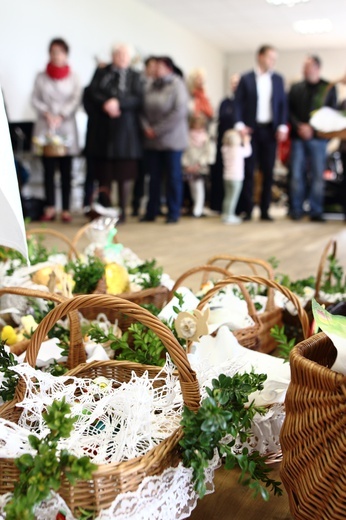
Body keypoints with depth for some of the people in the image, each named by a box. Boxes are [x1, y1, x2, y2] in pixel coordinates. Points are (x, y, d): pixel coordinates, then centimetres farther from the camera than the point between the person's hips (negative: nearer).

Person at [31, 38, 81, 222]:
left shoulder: (73, 77, 4)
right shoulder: (41, 76, 6)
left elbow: (76, 100, -2)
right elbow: (34, 99, 4)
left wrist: (61, 116, -13)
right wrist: (46, 113, -12)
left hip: (66, 128, 0)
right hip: (45, 128, 1)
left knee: (66, 171, 0)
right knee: (48, 170, -1)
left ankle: (66, 209, 4)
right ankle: (50, 208, 0)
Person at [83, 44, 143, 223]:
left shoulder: (134, 76, 9)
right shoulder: (101, 72, 13)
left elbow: (138, 99, -3)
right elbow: (92, 93, 1)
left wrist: (118, 102, -17)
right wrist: (106, 104, -16)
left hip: (125, 129, -1)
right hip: (102, 129, 1)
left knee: (124, 174, 0)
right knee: (103, 173, 3)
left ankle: (122, 211, 7)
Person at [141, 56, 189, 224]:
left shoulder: (177, 85, -6)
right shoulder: (151, 87, 10)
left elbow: (179, 112, -15)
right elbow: (144, 110, 9)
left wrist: (157, 130, -15)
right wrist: (146, 127, -9)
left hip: (172, 140, -5)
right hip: (152, 141, 5)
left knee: (173, 177, 2)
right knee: (154, 177, 8)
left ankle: (173, 213, 10)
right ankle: (151, 212, 16)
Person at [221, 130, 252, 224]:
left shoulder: (225, 149, 2)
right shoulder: (239, 150, -15)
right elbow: (248, 152, 3)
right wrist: (246, 142, 13)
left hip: (227, 177, 7)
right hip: (236, 177, -7)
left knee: (228, 196, 15)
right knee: (233, 198, -3)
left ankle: (225, 214, 20)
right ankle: (229, 216, -2)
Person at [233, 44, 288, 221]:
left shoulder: (278, 79, 11)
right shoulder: (246, 79, 2)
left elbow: (283, 104, 8)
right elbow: (238, 103, -1)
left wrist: (282, 126, -3)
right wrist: (240, 125, -13)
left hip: (270, 130, 2)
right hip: (251, 129, -2)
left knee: (268, 171, 3)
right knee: (248, 170, 1)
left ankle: (265, 210, 9)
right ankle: (247, 210, 6)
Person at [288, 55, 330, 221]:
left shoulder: (328, 88, 5)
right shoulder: (295, 88, 12)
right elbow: (289, 110, 7)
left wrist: (312, 128, -10)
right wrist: (299, 127, -9)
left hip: (318, 137, -1)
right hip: (298, 137, 2)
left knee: (317, 175, -1)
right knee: (297, 174, 1)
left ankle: (316, 211, 5)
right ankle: (296, 210, 10)